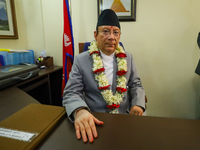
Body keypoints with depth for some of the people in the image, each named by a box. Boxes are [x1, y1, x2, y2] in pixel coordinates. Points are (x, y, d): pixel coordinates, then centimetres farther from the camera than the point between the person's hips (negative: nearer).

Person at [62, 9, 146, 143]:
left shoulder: (127, 58, 8)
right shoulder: (81, 60, -3)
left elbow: (136, 85, 13)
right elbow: (71, 93, -6)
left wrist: (138, 104, -8)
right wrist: (80, 110, -28)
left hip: (125, 117, 3)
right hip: (94, 121, -2)